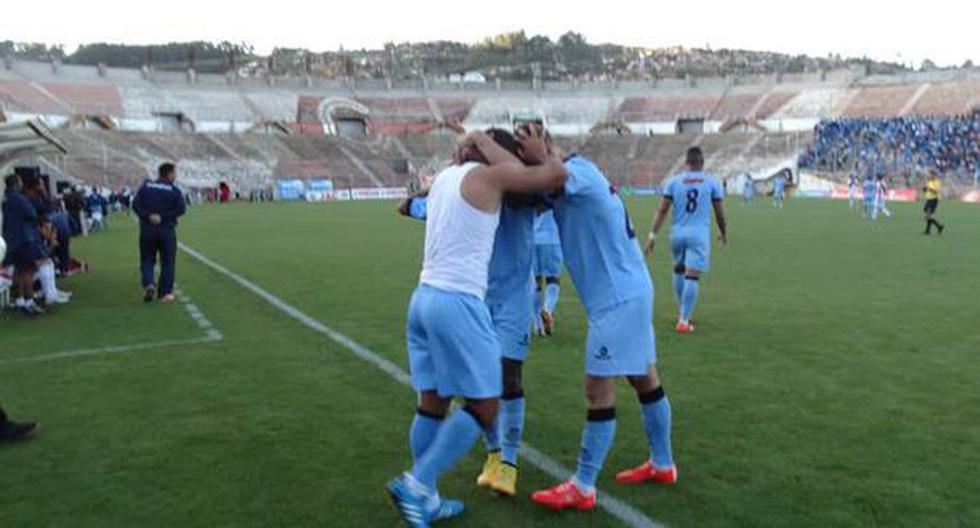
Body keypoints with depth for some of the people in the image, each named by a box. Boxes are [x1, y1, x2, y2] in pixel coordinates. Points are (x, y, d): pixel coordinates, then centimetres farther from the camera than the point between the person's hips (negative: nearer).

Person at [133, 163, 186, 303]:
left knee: (147, 260, 13)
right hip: (167, 231, -2)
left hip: (147, 230, 2)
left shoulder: (145, 186, 4)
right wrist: (164, 216, -8)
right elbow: (181, 209, -15)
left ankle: (148, 284, -9)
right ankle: (165, 293, 10)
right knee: (167, 263, 8)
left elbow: (136, 205, -4)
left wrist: (148, 216, -11)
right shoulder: (174, 190, -5)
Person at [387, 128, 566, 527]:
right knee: (484, 406, 1)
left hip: (424, 296, 9)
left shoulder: (445, 176, 18)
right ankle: (415, 485, -2)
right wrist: (539, 153, 12)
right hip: (457, 302, -9)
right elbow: (557, 176, -3)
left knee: (432, 402, 13)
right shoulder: (489, 175, -4)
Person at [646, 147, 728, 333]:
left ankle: (683, 312, 33)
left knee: (679, 270, 21)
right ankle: (683, 321, -7)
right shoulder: (711, 183, 3)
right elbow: (719, 213, 9)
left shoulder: (674, 181, 4)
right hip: (699, 234, -2)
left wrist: (653, 234, -1)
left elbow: (662, 210, -2)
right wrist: (723, 233, 25)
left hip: (677, 232, 2)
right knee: (692, 277, -5)